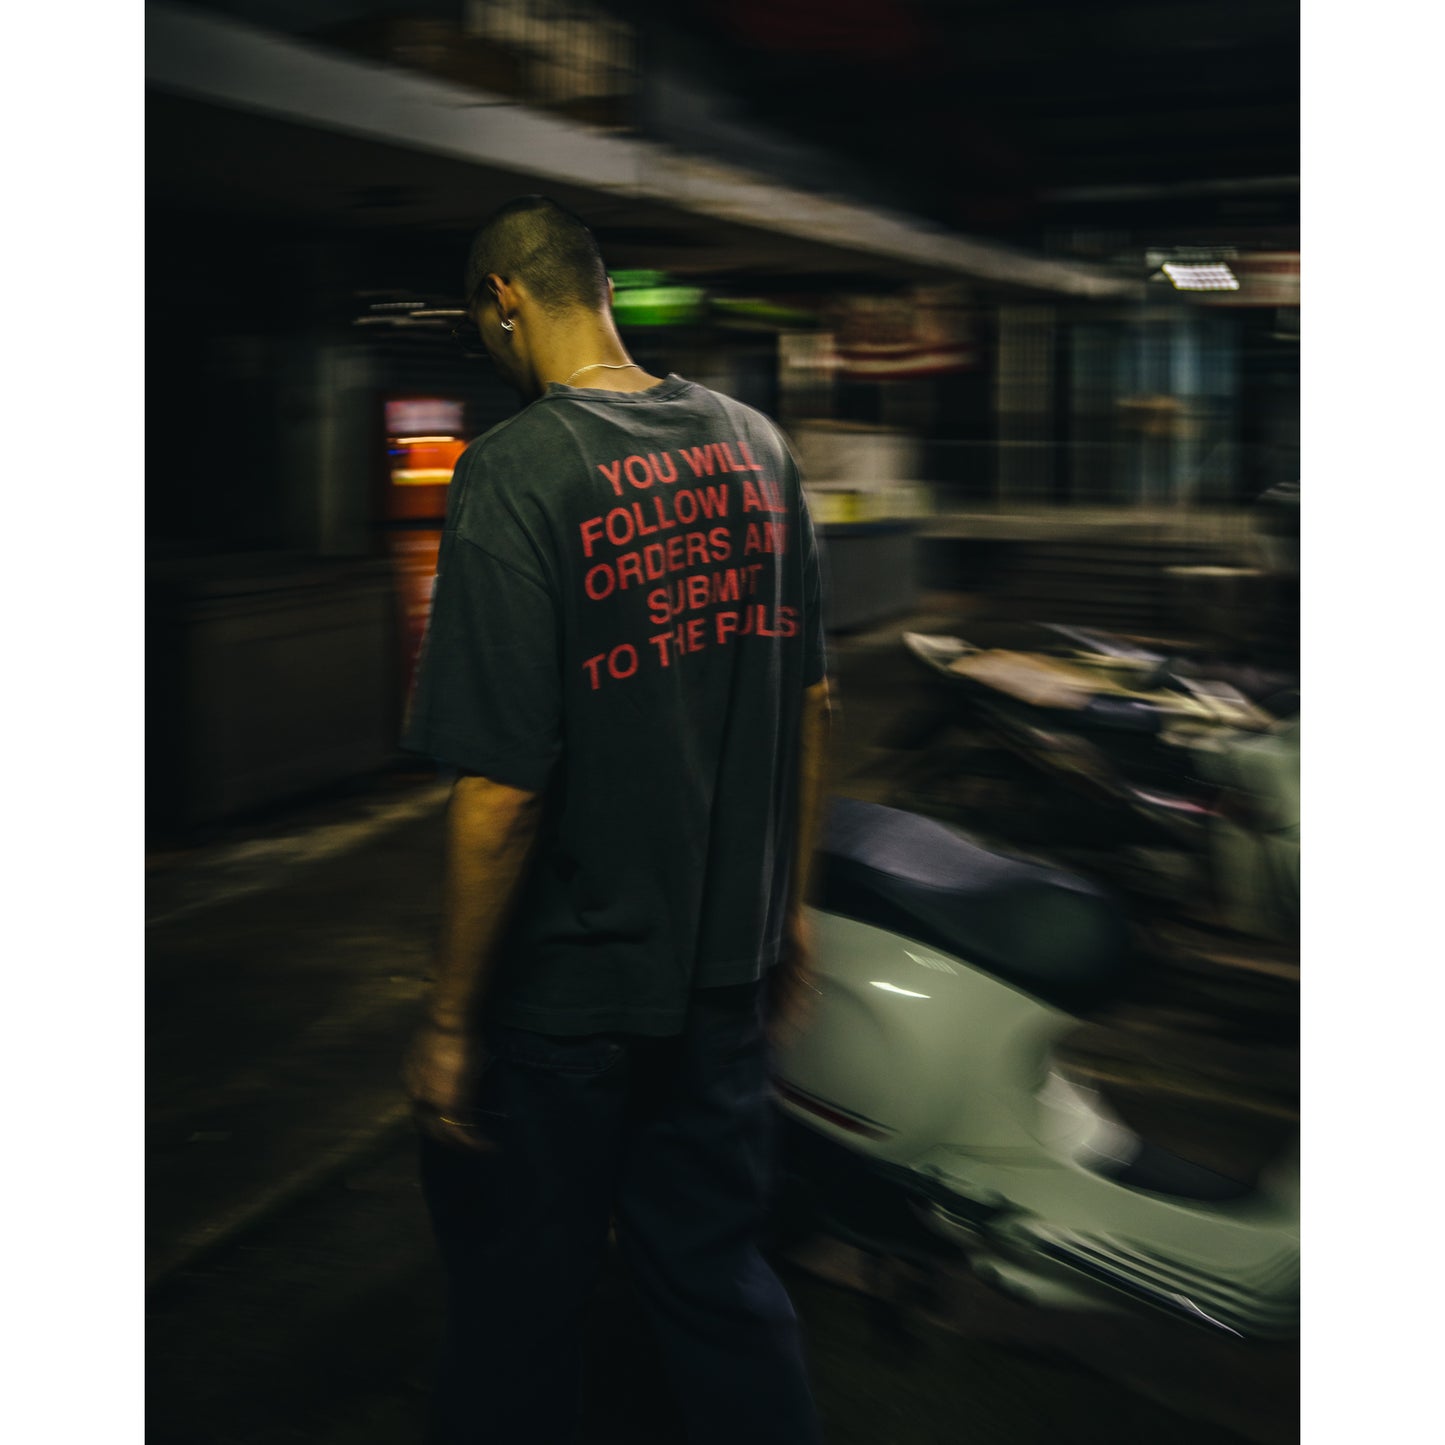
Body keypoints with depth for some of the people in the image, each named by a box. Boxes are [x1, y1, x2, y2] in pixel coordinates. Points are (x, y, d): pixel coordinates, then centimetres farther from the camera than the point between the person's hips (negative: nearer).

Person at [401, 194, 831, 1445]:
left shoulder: (517, 472, -19)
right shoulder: (755, 442, 1)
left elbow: (502, 792, -21)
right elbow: (810, 705, 8)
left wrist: (451, 1023, -10)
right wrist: (789, 907, 18)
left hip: (564, 998, -5)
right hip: (727, 967, 6)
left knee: (518, 1306, 15)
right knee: (721, 1273, 20)